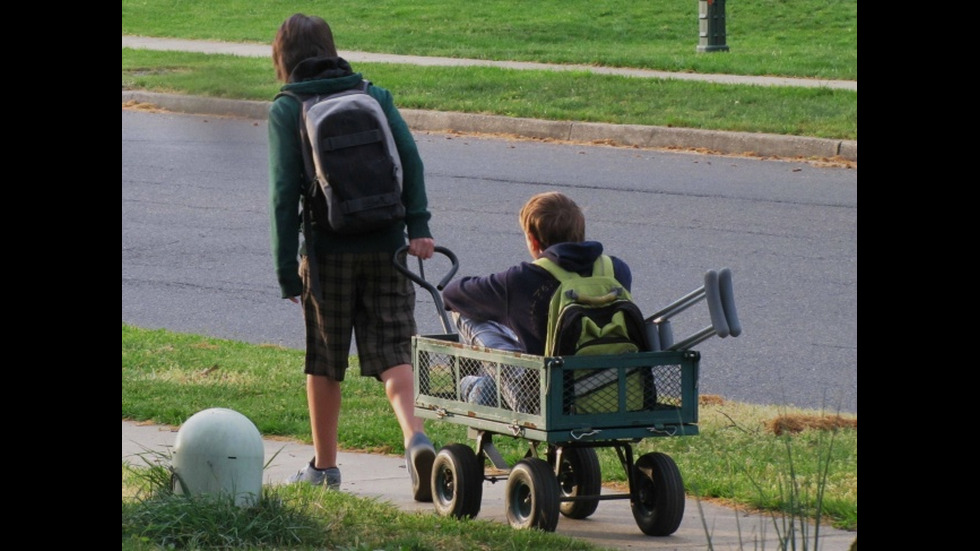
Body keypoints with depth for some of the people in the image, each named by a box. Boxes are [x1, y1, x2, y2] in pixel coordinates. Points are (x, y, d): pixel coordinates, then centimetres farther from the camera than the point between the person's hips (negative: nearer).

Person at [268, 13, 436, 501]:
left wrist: (286, 267, -6)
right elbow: (409, 159, -3)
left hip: (328, 249, -2)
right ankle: (415, 437, -23)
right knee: (392, 354, 2)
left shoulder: (286, 110, 0)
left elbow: (285, 191, -7)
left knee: (323, 362, 12)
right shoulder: (375, 96, 9)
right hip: (385, 244, 2)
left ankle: (324, 465, 21)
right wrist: (418, 226, -7)